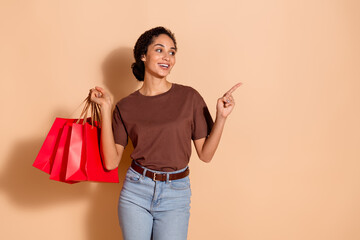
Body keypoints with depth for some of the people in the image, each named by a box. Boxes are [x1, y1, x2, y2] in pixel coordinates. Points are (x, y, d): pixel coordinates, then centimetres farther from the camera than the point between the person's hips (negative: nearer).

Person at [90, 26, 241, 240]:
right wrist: (106, 109, -9)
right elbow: (111, 162, -7)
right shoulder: (126, 107, 0)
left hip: (176, 194, -1)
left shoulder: (189, 97, -3)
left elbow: (205, 154, -2)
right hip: (136, 192, 1)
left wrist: (221, 117, -14)